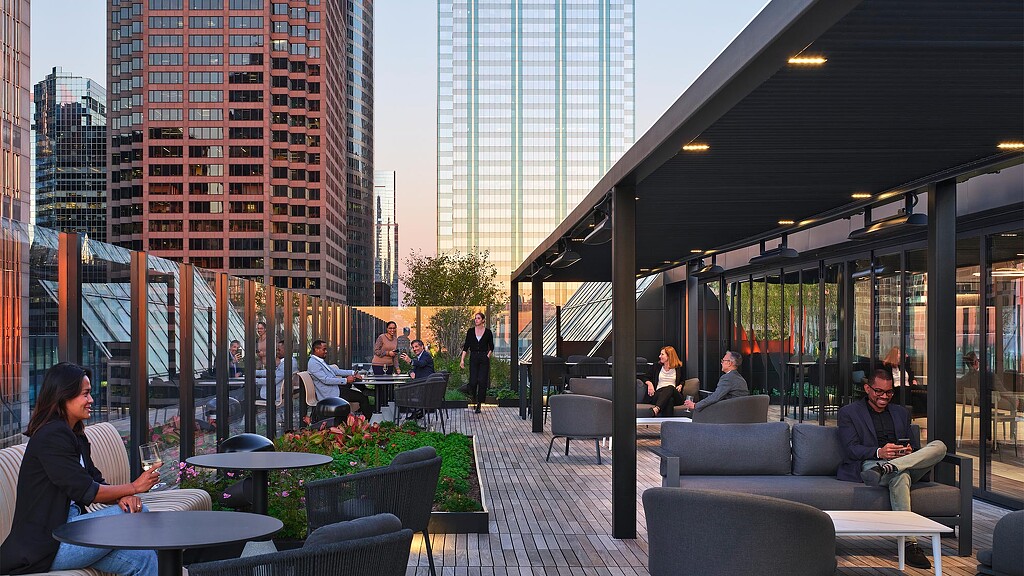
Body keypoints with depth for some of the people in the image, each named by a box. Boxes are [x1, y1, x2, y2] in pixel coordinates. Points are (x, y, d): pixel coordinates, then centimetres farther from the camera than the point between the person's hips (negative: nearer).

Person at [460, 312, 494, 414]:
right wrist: (462, 359, -2)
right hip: (473, 358, 1)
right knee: (473, 380, -6)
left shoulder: (487, 332, 1)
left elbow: (491, 347, 11)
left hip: (484, 359, -1)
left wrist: (488, 356, -2)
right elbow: (466, 346, 4)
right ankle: (472, 395, 25)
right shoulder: (470, 331, 4)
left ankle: (479, 404, 3)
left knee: (482, 381, -5)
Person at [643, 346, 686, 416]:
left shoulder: (679, 368, 16)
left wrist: (680, 385, 6)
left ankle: (656, 409, -61)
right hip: (658, 394, 1)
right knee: (669, 400, -39)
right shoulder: (656, 366, 21)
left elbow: (683, 380, 29)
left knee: (670, 387, -41)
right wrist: (649, 383, 0)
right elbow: (647, 378, 24)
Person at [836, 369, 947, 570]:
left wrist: (909, 452, -4)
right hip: (867, 467, -5)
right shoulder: (849, 413, 12)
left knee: (939, 446, -21)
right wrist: (879, 452, -21)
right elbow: (851, 450, -2)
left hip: (907, 466, 5)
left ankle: (888, 467, -41)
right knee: (901, 476, -39)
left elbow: (915, 447, 23)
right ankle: (910, 543, -44)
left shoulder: (902, 412, 27)